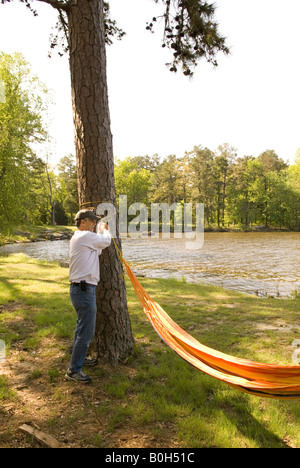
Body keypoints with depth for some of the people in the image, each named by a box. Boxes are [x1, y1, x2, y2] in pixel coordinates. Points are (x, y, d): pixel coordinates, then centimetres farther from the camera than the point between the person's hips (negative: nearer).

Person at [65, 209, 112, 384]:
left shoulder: (78, 237, 17)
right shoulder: (85, 236, -15)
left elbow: (98, 249, 17)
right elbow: (106, 241, -5)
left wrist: (100, 231, 16)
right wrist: (103, 229, 14)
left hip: (80, 289, 11)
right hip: (84, 290, -11)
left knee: (83, 326, 24)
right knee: (87, 331, -5)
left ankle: (79, 357, 40)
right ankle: (74, 370, 3)